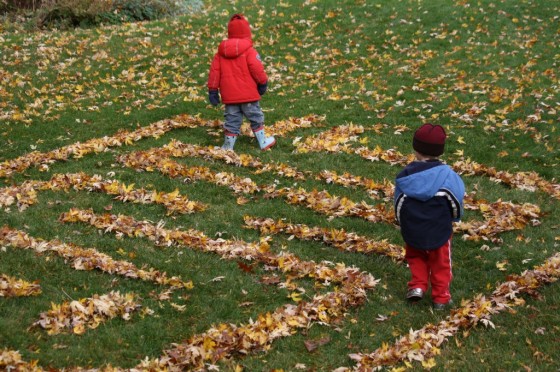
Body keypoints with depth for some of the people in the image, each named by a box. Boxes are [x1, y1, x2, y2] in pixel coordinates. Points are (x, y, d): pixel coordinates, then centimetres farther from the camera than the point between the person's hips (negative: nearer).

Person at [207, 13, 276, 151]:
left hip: (229, 96, 4)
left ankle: (228, 147, 9)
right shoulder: (249, 51, -9)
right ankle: (263, 142, 22)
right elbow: (257, 69, -14)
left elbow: (214, 71, 4)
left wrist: (213, 90, 9)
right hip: (248, 94, -3)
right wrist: (263, 82, 3)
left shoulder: (221, 52, 5)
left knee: (232, 122, 9)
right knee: (256, 118, 12)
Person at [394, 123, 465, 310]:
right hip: (439, 230, -1)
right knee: (440, 263, 14)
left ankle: (417, 285, 12)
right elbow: (457, 199, -4)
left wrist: (403, 223, 17)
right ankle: (441, 297, 20)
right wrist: (454, 217, 16)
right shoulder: (446, 174, -14)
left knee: (416, 257, 26)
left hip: (412, 230, 2)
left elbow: (399, 204, 0)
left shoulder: (405, 176, -9)